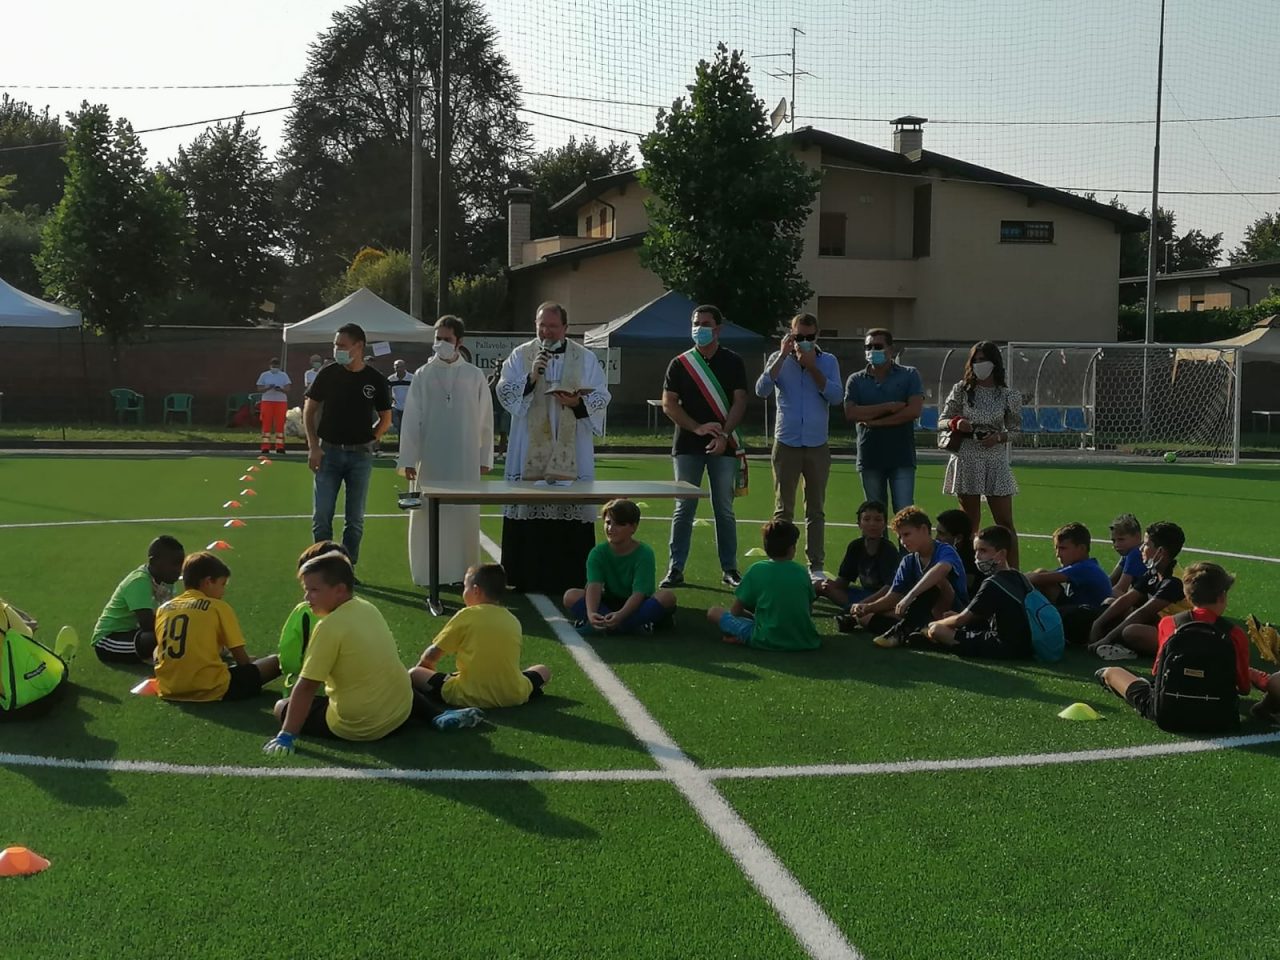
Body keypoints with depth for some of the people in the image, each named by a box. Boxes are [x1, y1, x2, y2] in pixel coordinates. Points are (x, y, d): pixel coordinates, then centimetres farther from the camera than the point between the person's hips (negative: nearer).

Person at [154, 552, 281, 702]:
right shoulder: (219, 607, -1)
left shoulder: (164, 608, 12)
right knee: (276, 662, 6)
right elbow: (241, 658, -1)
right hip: (210, 690, -6)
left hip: (169, 690, 6)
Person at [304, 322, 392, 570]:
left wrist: (369, 440, -2)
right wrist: (313, 447, -2)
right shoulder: (328, 375, 0)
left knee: (355, 519, 5)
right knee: (321, 515, -3)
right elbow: (309, 411, 6)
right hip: (329, 452, 0)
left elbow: (386, 419, 10)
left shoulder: (375, 380, -1)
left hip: (360, 455, 0)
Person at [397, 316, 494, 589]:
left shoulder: (474, 376, 4)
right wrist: (408, 459, -3)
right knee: (429, 516, 2)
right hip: (430, 459, 0)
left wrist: (485, 458, 4)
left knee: (464, 515, 3)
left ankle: (463, 571, 12)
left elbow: (485, 420, 6)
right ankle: (429, 573, 9)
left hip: (465, 460, 0)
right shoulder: (423, 375, 3)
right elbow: (411, 419, 2)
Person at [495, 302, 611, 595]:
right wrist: (531, 378, -13)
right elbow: (504, 392, 2)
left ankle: (570, 577, 5)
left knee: (571, 512, -3)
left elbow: (601, 396, 7)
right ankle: (528, 577, 5)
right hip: (529, 451, 0)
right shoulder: (520, 355, 8)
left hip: (570, 453, 0)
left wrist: (578, 402, -12)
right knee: (528, 512, -2)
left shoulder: (585, 358, 8)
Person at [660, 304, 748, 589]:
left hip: (723, 445, 0)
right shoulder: (680, 364, 6)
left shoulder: (733, 362, 4)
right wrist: (697, 428, -12)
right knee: (683, 509, 2)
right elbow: (668, 404, 1)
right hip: (687, 445, 1)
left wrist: (724, 435, -15)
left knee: (724, 509, 4)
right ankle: (675, 569, 5)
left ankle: (729, 568, 11)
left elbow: (739, 402, -2)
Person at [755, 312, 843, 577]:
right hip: (786, 444, -1)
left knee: (816, 509, 5)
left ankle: (816, 565, 10)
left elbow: (836, 397, -9)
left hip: (817, 446, 1)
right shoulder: (779, 360, 2)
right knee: (783, 509, 2)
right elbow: (762, 390, -13)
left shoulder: (828, 361, 4)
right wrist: (783, 356, -16)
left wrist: (812, 366, -14)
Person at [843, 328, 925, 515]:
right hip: (870, 457, 2)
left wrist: (876, 421, -9)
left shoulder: (909, 375, 3)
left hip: (902, 457, -2)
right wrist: (888, 407, -12)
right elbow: (851, 413, -7)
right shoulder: (856, 380, 8)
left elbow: (914, 410, -10)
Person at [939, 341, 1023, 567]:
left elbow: (1016, 427, 8)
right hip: (966, 461, 0)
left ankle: (1014, 572, 4)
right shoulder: (961, 390, 3)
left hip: (996, 462, 0)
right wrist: (956, 423, -16)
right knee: (970, 522, 6)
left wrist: (1000, 437, -12)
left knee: (1005, 522, 0)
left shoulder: (1008, 395, 2)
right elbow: (942, 422, 6)